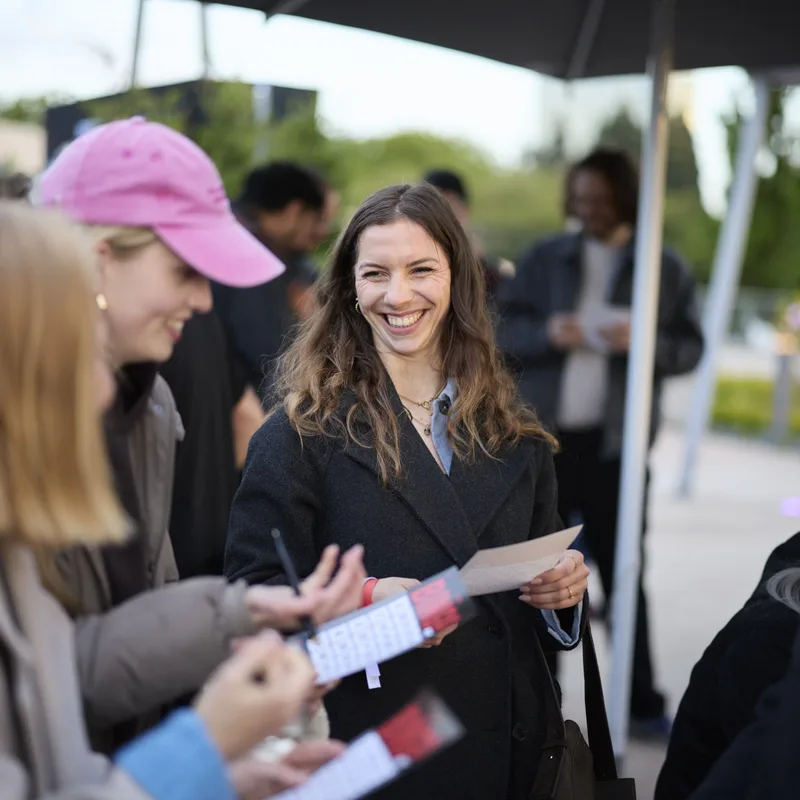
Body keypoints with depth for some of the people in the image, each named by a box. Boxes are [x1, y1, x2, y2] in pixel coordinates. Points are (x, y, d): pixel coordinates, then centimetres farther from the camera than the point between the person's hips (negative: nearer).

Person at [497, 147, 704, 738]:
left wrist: (643, 341, -17)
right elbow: (502, 331, 4)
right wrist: (547, 334, -16)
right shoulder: (545, 259, 6)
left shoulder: (665, 269, 4)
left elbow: (691, 348, 2)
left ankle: (642, 705, 12)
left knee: (623, 574, 4)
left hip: (614, 443, -1)